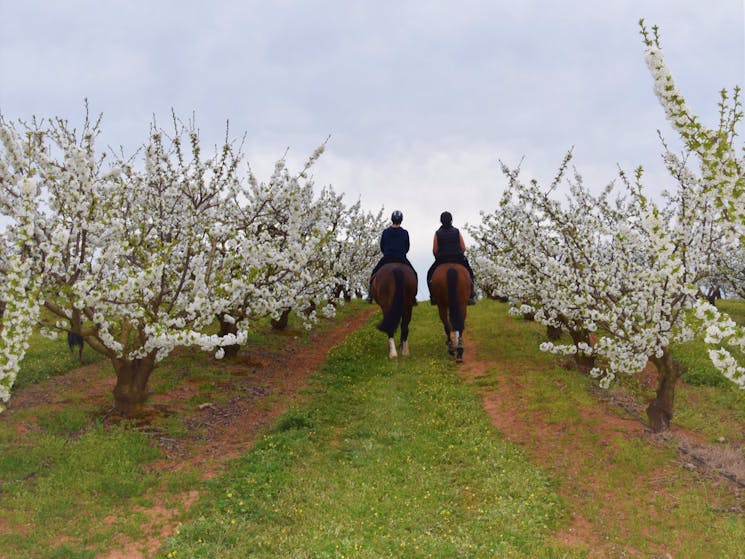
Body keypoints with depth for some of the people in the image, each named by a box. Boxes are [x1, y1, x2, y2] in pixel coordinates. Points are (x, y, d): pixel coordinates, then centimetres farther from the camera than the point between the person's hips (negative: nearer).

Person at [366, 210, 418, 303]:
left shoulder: (385, 231, -2)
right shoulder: (405, 233, -1)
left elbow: (381, 247, 5)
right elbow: (407, 248, 6)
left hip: (386, 258, 1)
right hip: (401, 259, 0)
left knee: (374, 272, 18)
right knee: (413, 274, 16)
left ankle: (370, 294, 9)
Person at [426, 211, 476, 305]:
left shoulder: (437, 233, -5)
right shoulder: (457, 232, -2)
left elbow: (434, 250, -6)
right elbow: (463, 248, -3)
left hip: (441, 260, -1)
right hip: (458, 259, 1)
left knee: (430, 274, 23)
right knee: (469, 273, 24)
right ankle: (471, 295, 12)